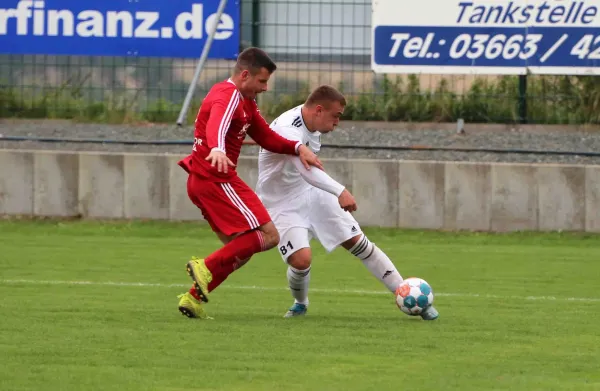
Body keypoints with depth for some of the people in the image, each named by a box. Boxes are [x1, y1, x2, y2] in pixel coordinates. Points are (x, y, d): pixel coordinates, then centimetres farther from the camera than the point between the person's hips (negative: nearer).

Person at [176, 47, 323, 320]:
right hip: (216, 179, -11)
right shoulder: (228, 95, -13)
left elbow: (268, 138, 22)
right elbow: (217, 124, -35)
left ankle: (194, 298, 9)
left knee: (241, 250, 15)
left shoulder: (246, 102, 20)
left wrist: (298, 148, 4)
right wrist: (218, 150, -56)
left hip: (203, 182, 11)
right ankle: (207, 267, -17)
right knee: (268, 236, -12)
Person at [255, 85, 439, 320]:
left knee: (358, 242, 3)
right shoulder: (287, 130, -33)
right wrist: (340, 192, -62)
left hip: (312, 194, 8)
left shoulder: (310, 122, -5)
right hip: (281, 204, -8)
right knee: (301, 259, -26)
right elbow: (306, 170, -50)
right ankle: (300, 304, 8)